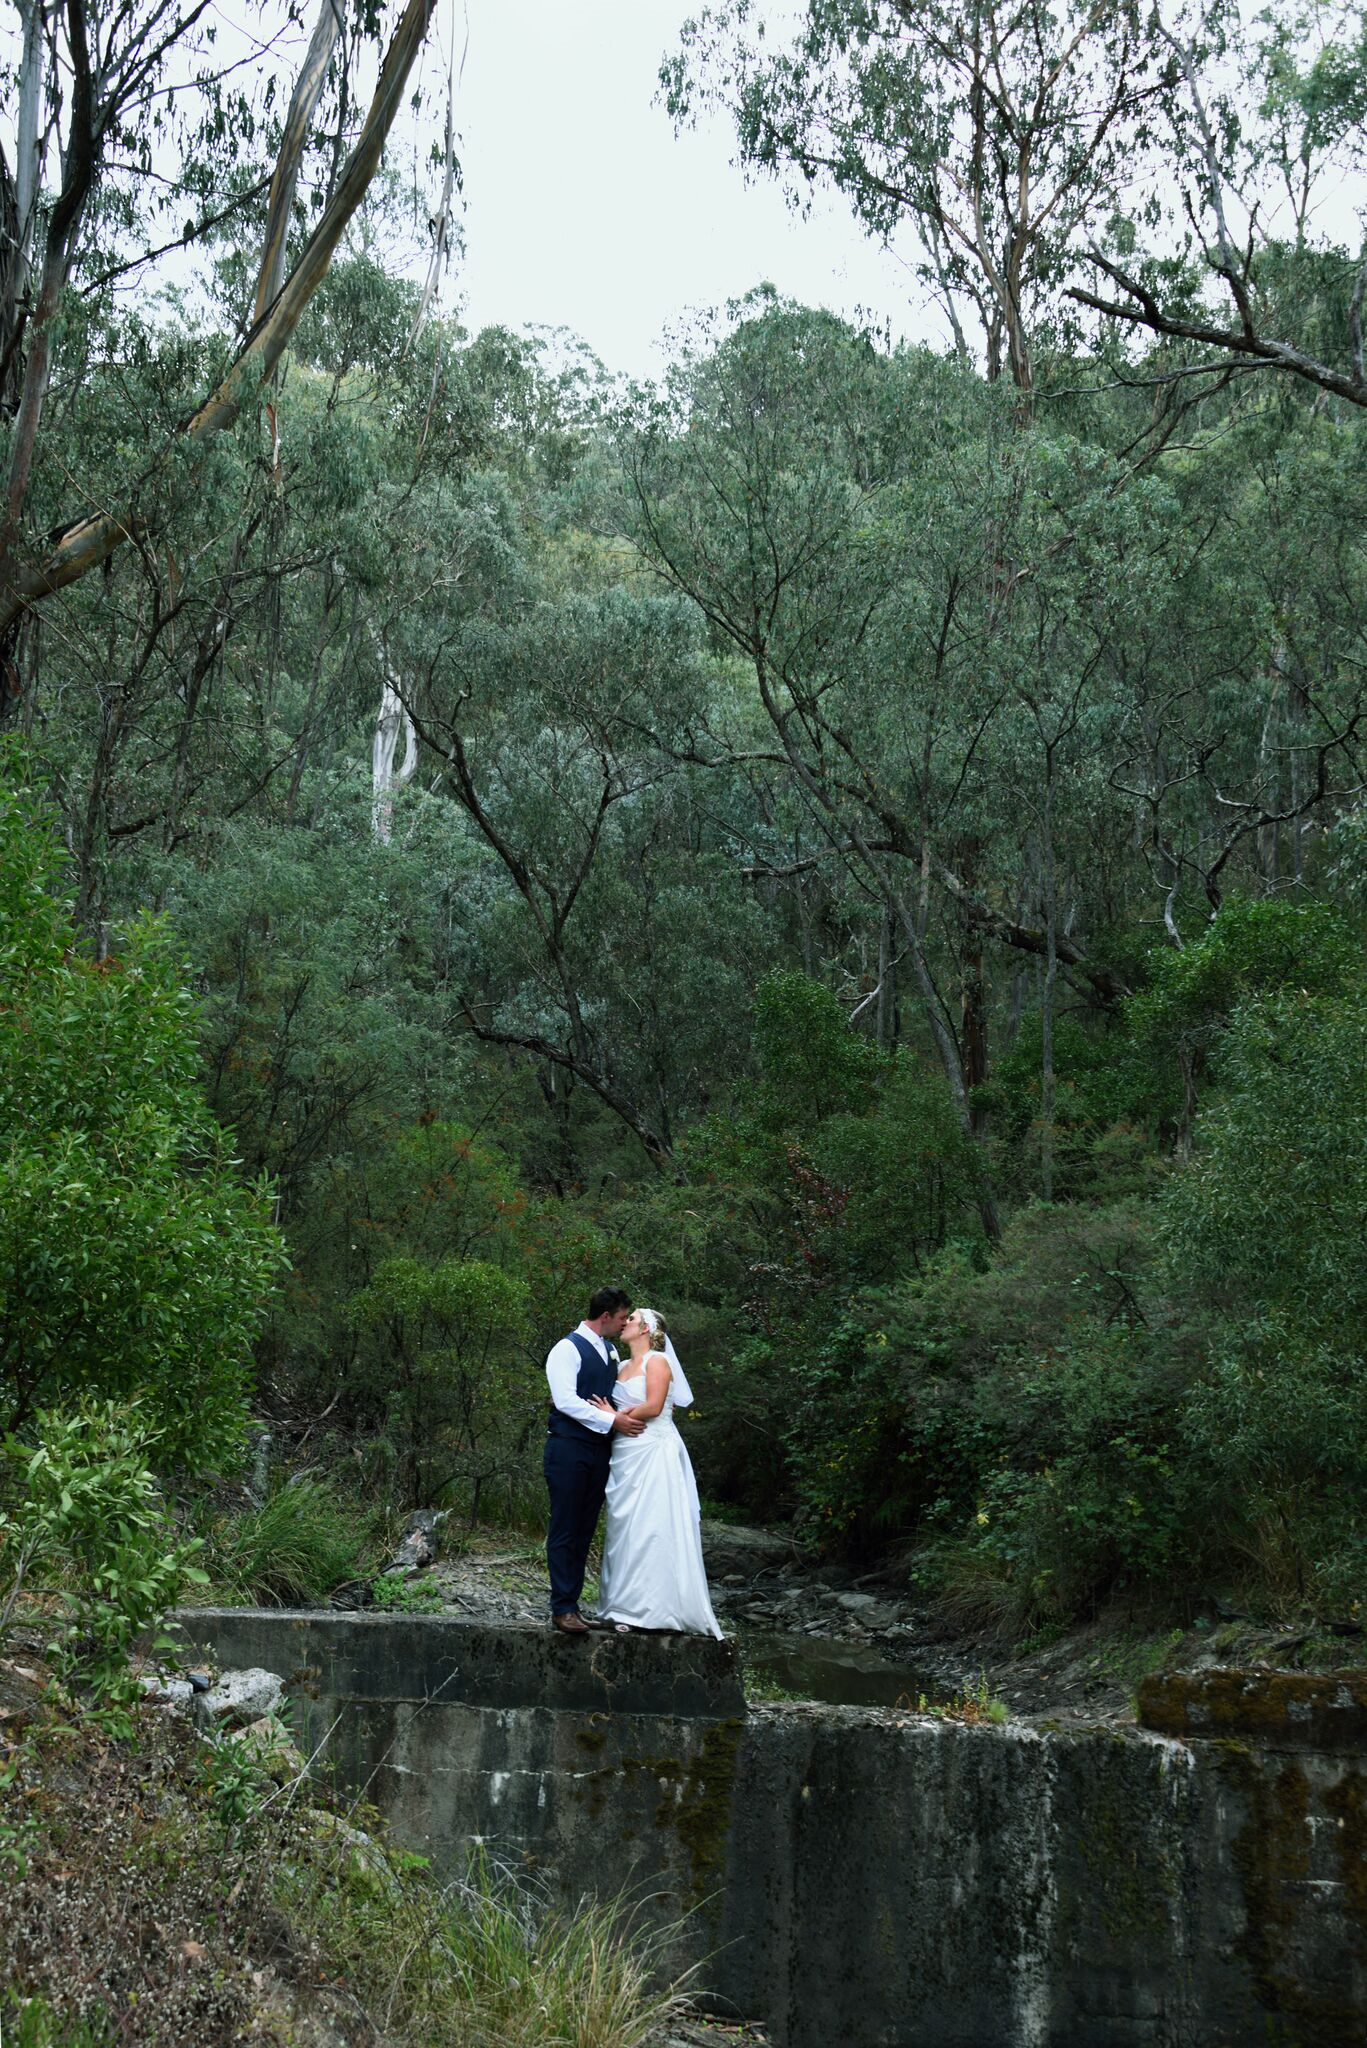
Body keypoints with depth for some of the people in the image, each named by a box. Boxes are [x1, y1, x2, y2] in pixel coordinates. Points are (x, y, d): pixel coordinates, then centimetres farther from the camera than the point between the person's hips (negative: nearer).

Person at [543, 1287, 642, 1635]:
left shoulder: (610, 1352, 17)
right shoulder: (568, 1349, -8)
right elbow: (566, 1401, -17)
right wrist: (611, 1420, -17)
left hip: (600, 1450, 8)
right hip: (569, 1449, -8)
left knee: (584, 1532, 9)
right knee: (565, 1531, -4)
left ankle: (572, 1604, 14)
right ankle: (562, 1609, -2)